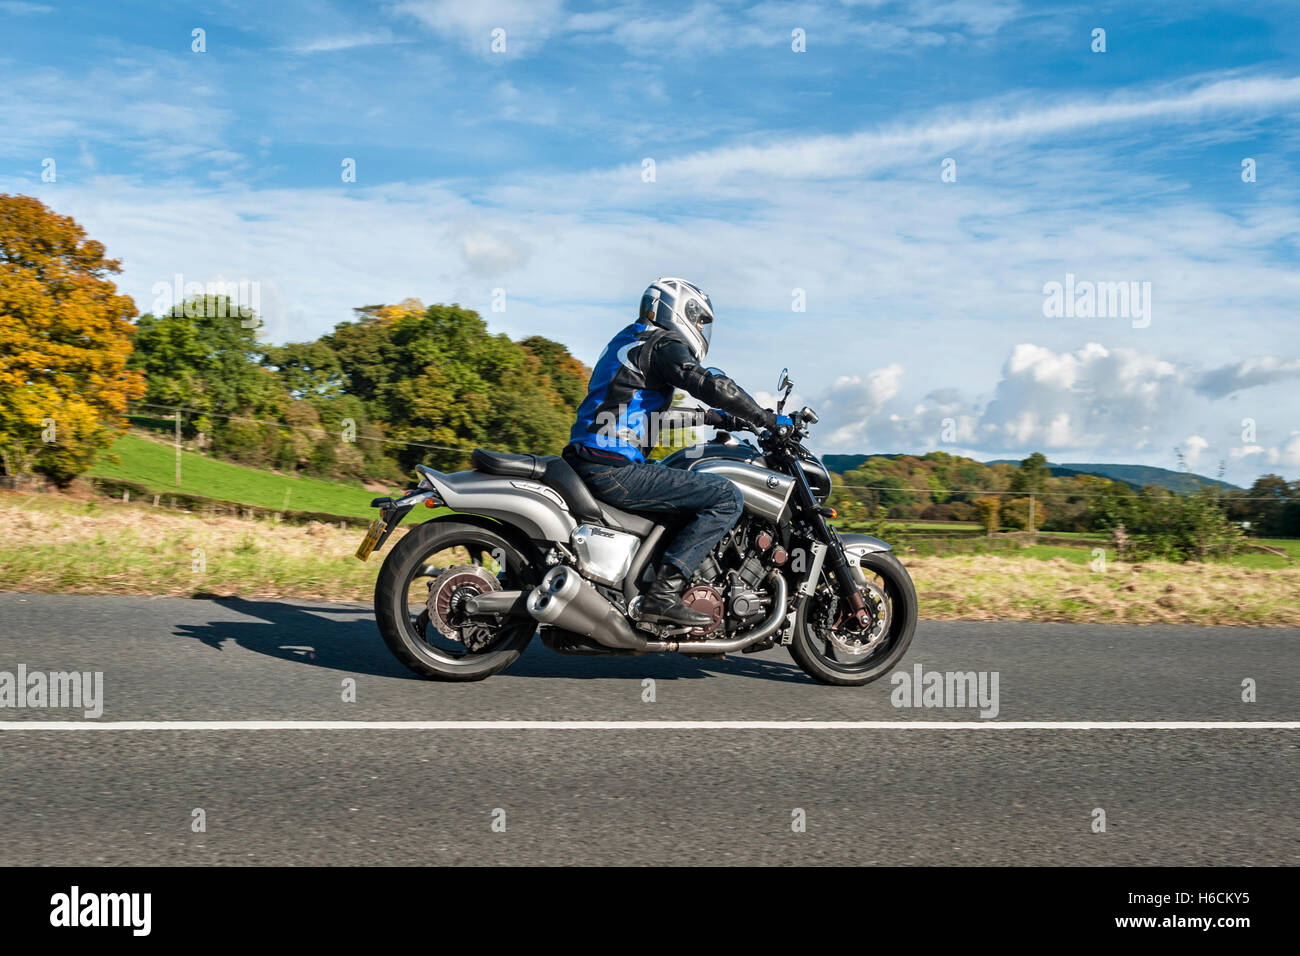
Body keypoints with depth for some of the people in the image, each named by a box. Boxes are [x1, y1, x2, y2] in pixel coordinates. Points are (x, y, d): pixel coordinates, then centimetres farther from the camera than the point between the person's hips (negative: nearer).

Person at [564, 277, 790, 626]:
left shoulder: (627, 340, 27)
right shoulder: (664, 342, -3)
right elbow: (707, 385, -18)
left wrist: (717, 418, 34)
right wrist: (767, 419, -7)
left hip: (587, 462, 10)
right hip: (614, 469, -10)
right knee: (727, 498, -11)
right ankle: (664, 592, -19)